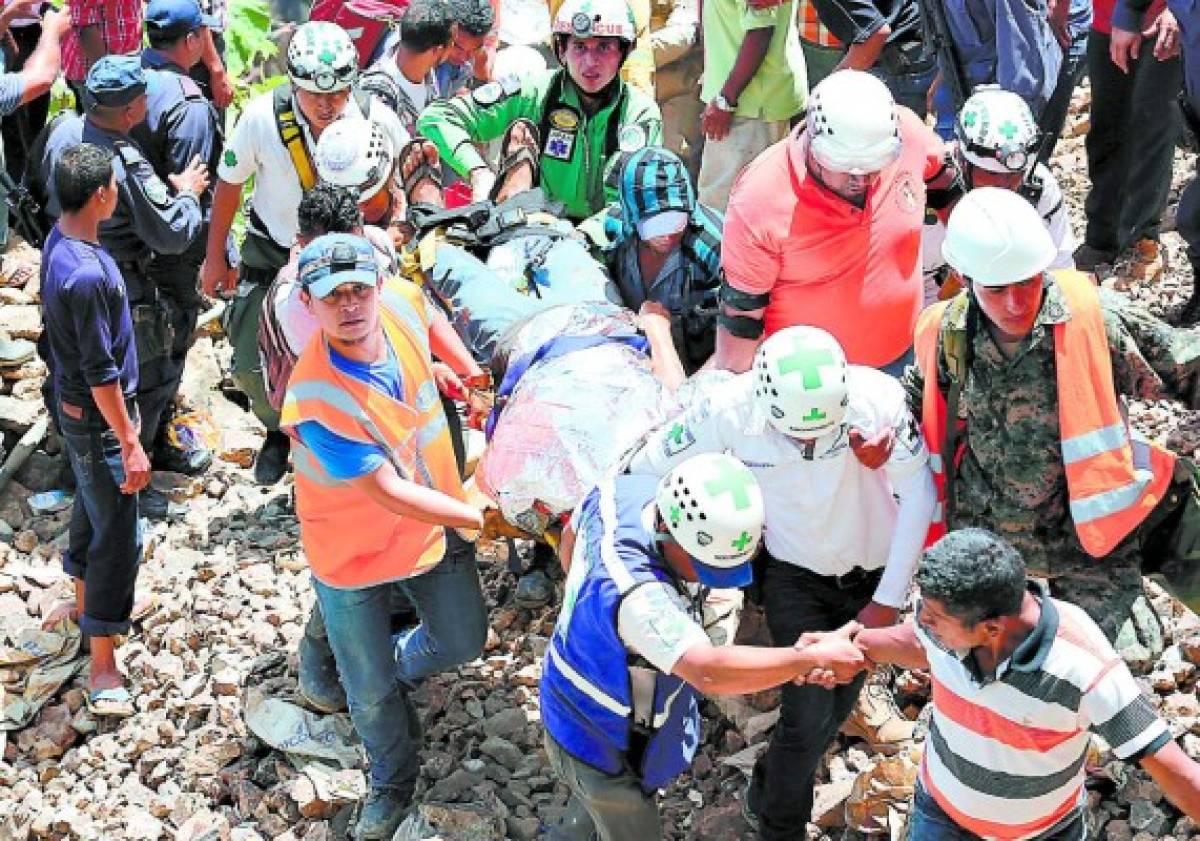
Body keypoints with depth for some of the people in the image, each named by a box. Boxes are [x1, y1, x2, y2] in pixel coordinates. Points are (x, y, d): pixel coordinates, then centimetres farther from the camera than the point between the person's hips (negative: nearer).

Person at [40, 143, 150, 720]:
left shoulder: (61, 239, -2)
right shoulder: (86, 275, -33)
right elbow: (101, 373, -28)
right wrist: (130, 444, -21)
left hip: (76, 406, 10)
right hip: (97, 417, -10)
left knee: (92, 508, 28)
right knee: (118, 536, -2)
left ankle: (85, 602, 49)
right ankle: (102, 667, 6)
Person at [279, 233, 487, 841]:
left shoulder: (402, 304, -20)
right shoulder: (314, 400, -37)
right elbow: (391, 492, -32)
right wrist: (484, 518, -27)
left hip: (435, 526, 5)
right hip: (353, 556, -5)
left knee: (464, 642, 21)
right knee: (370, 692, 14)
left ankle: (400, 667, 55)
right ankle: (393, 782, 45)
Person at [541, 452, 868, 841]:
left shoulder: (617, 491, -18)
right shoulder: (634, 592, -47)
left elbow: (571, 539, 3)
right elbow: (709, 671, -55)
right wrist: (816, 656, -48)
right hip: (604, 747, -8)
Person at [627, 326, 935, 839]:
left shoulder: (878, 398, -30)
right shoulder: (731, 411, -29)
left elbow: (918, 492, -19)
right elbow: (649, 467, -16)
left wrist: (888, 600, -15)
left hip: (874, 568, 1)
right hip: (795, 576, -1)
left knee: (839, 701, 16)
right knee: (809, 712, -8)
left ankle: (770, 792, 46)